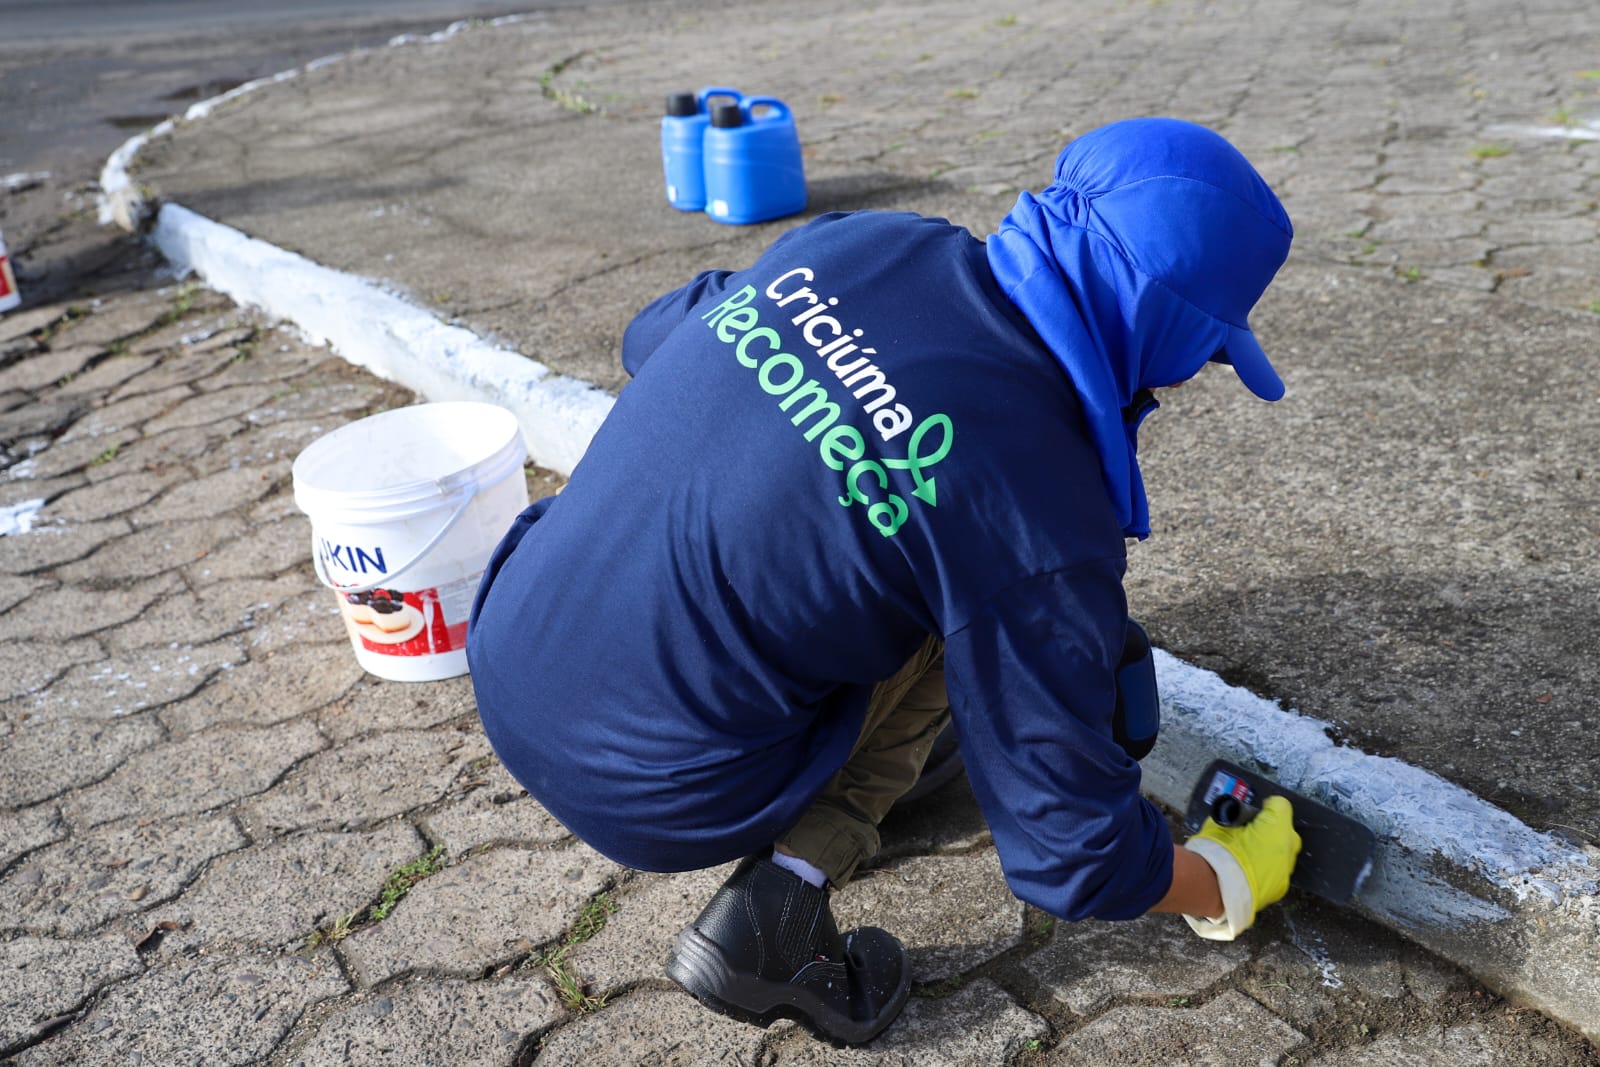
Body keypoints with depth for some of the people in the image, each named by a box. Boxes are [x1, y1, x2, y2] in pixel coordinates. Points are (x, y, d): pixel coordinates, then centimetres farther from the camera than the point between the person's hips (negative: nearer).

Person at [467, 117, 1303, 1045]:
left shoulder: (851, 242, -4)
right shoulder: (1047, 516, -21)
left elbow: (653, 338, 17)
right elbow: (1071, 851, -10)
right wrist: (1230, 884, 11)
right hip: (652, 796, -6)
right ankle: (778, 907, -4)